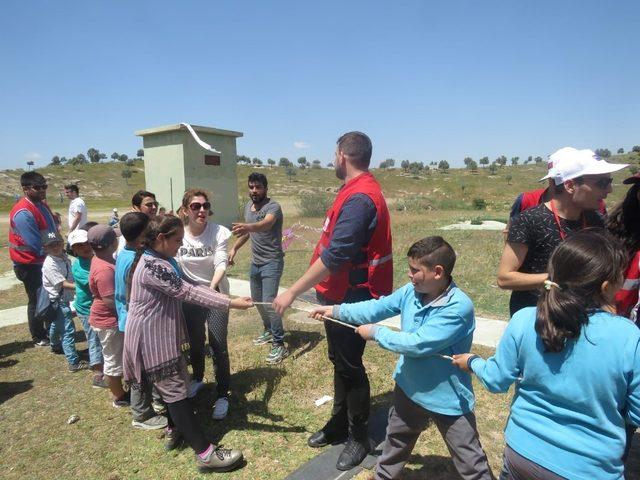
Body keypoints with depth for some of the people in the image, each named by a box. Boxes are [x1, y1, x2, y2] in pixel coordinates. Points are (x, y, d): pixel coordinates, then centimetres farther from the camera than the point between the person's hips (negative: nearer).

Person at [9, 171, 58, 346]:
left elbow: (51, 231, 11)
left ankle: (49, 331, 36)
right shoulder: (23, 213, -26)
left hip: (46, 260, 9)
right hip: (31, 265, -8)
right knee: (37, 301, 6)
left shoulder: (42, 204, 3)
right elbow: (37, 245, -26)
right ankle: (39, 338, 23)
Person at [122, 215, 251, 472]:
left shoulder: (157, 260, 9)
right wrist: (230, 303, -26)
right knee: (175, 391, -5)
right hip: (151, 339, -10)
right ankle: (205, 453, 2)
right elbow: (187, 292, -27)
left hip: (162, 334, 10)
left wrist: (225, 299, 5)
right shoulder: (152, 266, -25)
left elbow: (184, 287, 11)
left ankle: (175, 430, 41)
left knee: (176, 383, 21)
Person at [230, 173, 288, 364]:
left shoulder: (273, 207, -19)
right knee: (257, 301, 18)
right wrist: (234, 248, 15)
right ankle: (268, 331, 39)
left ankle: (280, 345, 0)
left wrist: (246, 226, -60)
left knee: (269, 302, -13)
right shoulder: (248, 206, 6)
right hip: (255, 263, 8)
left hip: (272, 263, -8)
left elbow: (266, 224, -42)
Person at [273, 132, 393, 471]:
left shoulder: (359, 198, -23)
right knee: (339, 360, 20)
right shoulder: (360, 191, 11)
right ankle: (339, 423, 38)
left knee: (350, 366, 6)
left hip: (350, 297, -10)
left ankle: (359, 438, 26)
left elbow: (334, 256, -29)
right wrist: (324, 291, 15)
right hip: (339, 294, 10)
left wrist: (292, 292, -26)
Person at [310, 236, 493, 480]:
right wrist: (336, 310, -3)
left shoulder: (458, 307, -31)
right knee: (395, 442, 31)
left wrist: (376, 332, -22)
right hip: (409, 388, 7)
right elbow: (377, 307, 1)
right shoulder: (411, 291, -10)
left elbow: (417, 344, -33)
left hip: (448, 399, -6)